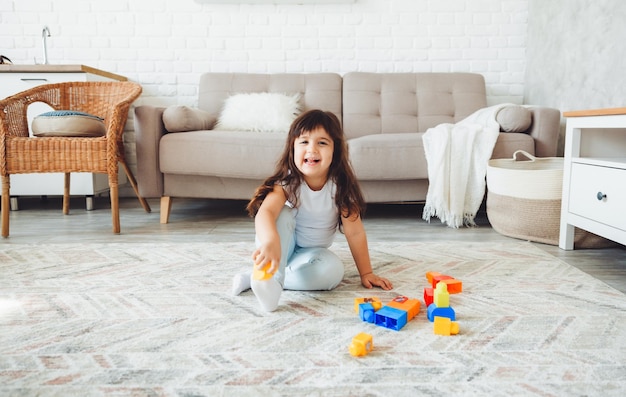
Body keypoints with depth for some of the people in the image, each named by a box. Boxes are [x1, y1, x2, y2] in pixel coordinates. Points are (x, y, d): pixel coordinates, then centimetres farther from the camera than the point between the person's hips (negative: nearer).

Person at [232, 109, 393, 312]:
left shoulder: (340, 187, -18)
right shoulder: (287, 182, -23)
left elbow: (354, 232, -15)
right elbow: (265, 212, -42)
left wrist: (366, 273, -12)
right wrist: (271, 242, -63)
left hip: (311, 251, 3)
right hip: (284, 245, -2)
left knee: (334, 269, -29)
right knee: (282, 214, -31)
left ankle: (261, 279, -23)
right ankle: (272, 277, -39)